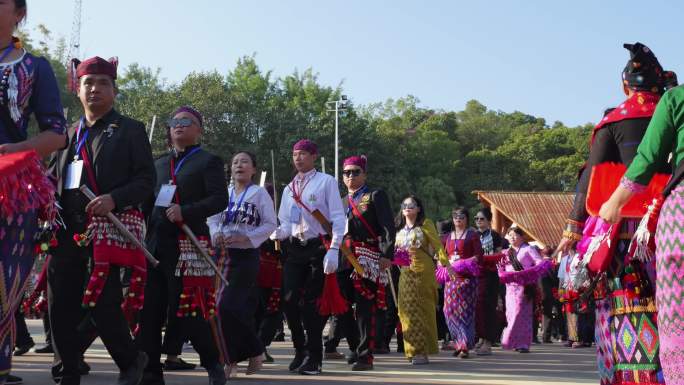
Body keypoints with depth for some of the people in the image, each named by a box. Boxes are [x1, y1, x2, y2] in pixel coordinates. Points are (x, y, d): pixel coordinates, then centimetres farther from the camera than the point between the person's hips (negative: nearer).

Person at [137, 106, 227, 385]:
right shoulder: (159, 164, 22)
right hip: (155, 245, 6)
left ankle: (213, 362, 17)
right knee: (148, 312, 2)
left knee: (187, 313, -4)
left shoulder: (209, 161, 3)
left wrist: (185, 212, -21)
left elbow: (220, 200, -9)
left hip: (189, 246, -6)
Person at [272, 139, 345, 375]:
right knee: (289, 301, -4)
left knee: (310, 303, -5)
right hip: (294, 249, 4)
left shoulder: (326, 182, 1)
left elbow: (338, 219, -5)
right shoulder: (289, 189, 16)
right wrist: (274, 233, -9)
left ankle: (314, 357, 6)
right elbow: (285, 224, 15)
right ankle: (300, 351, 14)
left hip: (318, 248, -4)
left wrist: (333, 250, -15)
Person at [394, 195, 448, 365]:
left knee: (422, 308, -5)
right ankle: (412, 350, 13)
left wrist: (446, 263, -18)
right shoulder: (400, 228, 18)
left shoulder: (425, 224, 1)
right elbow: (395, 249, 23)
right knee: (407, 309, 3)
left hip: (423, 270, -5)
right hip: (405, 272, 5)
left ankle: (422, 351, -4)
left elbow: (437, 244, -7)